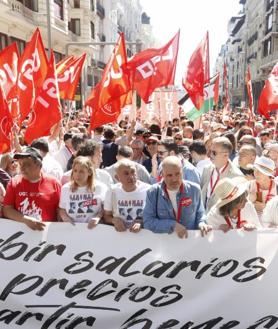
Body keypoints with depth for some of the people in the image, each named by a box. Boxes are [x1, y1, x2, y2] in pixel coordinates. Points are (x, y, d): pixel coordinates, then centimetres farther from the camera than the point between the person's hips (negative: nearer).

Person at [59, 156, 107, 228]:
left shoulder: (100, 188, -1)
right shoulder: (65, 188, 7)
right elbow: (61, 209, 16)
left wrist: (98, 217, -14)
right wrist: (65, 217, -3)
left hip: (92, 228, -5)